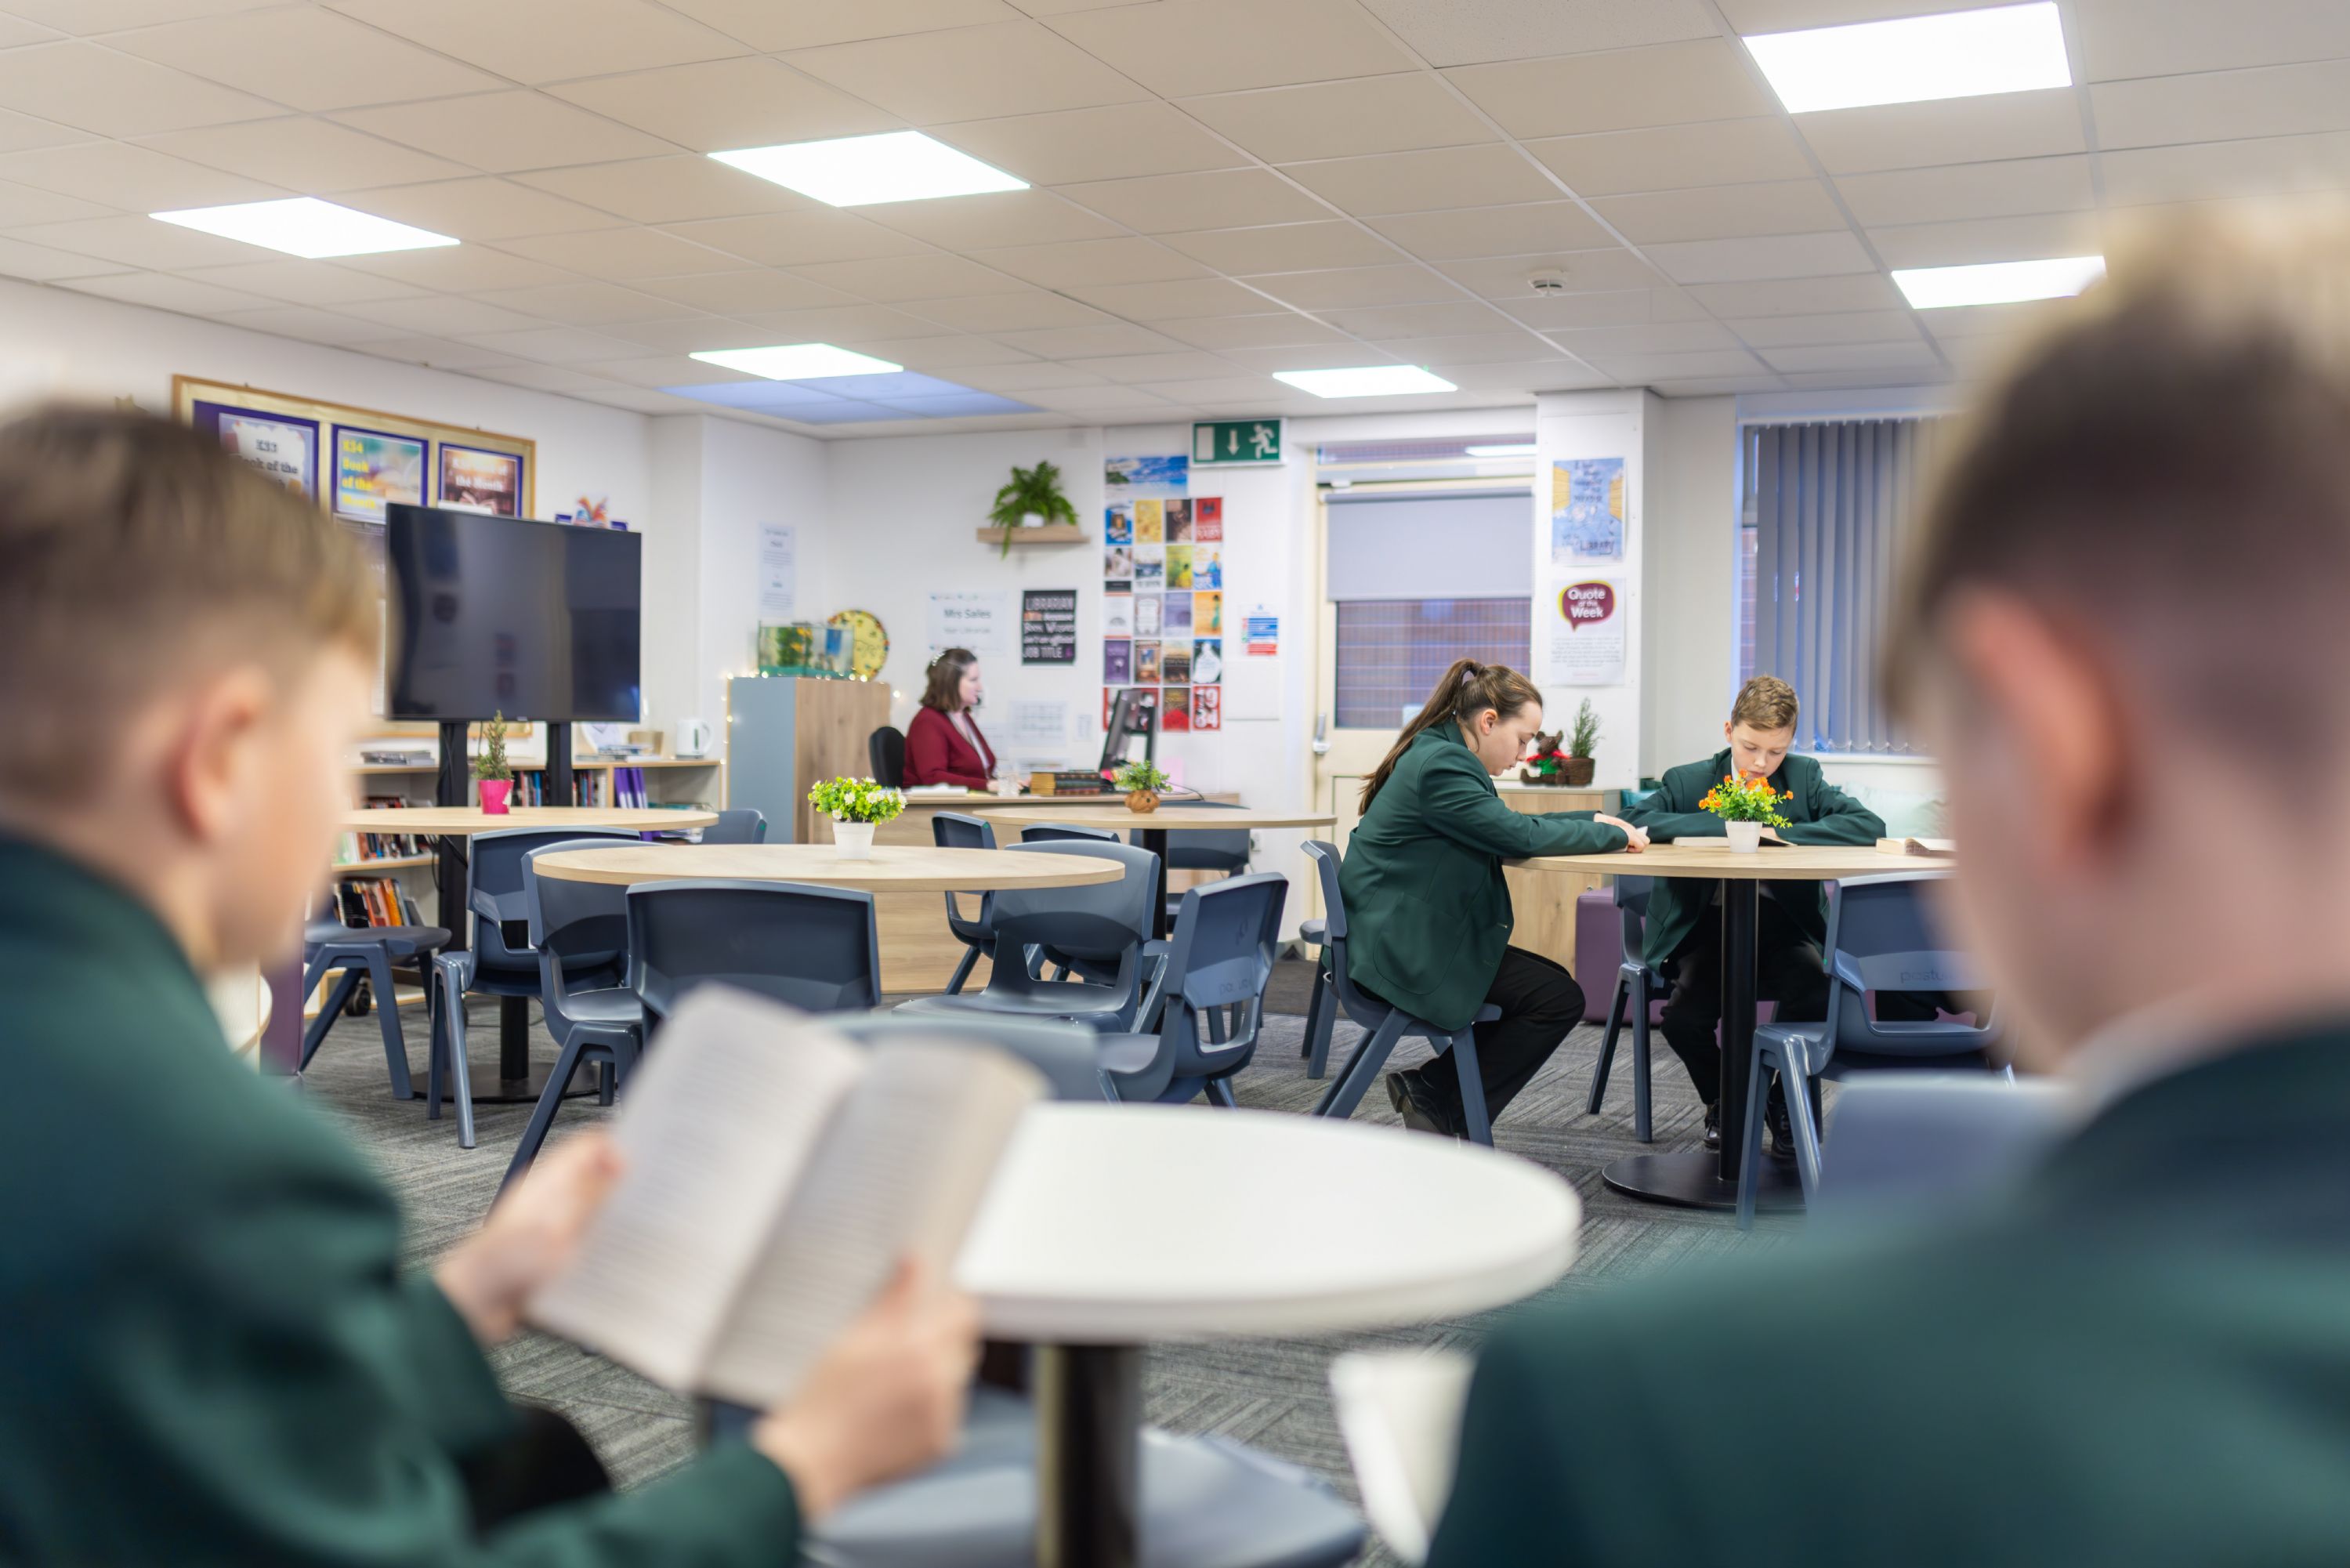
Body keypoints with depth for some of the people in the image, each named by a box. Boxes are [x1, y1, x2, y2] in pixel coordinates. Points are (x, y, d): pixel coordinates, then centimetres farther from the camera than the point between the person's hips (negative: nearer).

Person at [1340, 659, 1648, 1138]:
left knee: (1550, 986, 15)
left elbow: (1505, 824, 23)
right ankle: (1438, 1101, 1)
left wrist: (1593, 821, 13)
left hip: (1404, 936, 11)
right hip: (1404, 950, -11)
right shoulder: (1441, 766, -19)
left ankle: (1432, 1090, 12)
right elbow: (1519, 835, -21)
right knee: (1560, 999, -7)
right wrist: (1615, 835, -9)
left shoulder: (1439, 755, 14)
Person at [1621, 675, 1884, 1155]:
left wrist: (1781, 833, -16)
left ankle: (1786, 1103, 1)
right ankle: (1722, 1101, 11)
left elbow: (1868, 826, -6)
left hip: (1782, 922, 1)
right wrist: (1725, 825, -18)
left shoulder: (1804, 777, 7)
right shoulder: (1689, 781, 3)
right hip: (1710, 922, 0)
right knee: (1683, 1018, -25)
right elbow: (1633, 820, -14)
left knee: (1815, 995, -30)